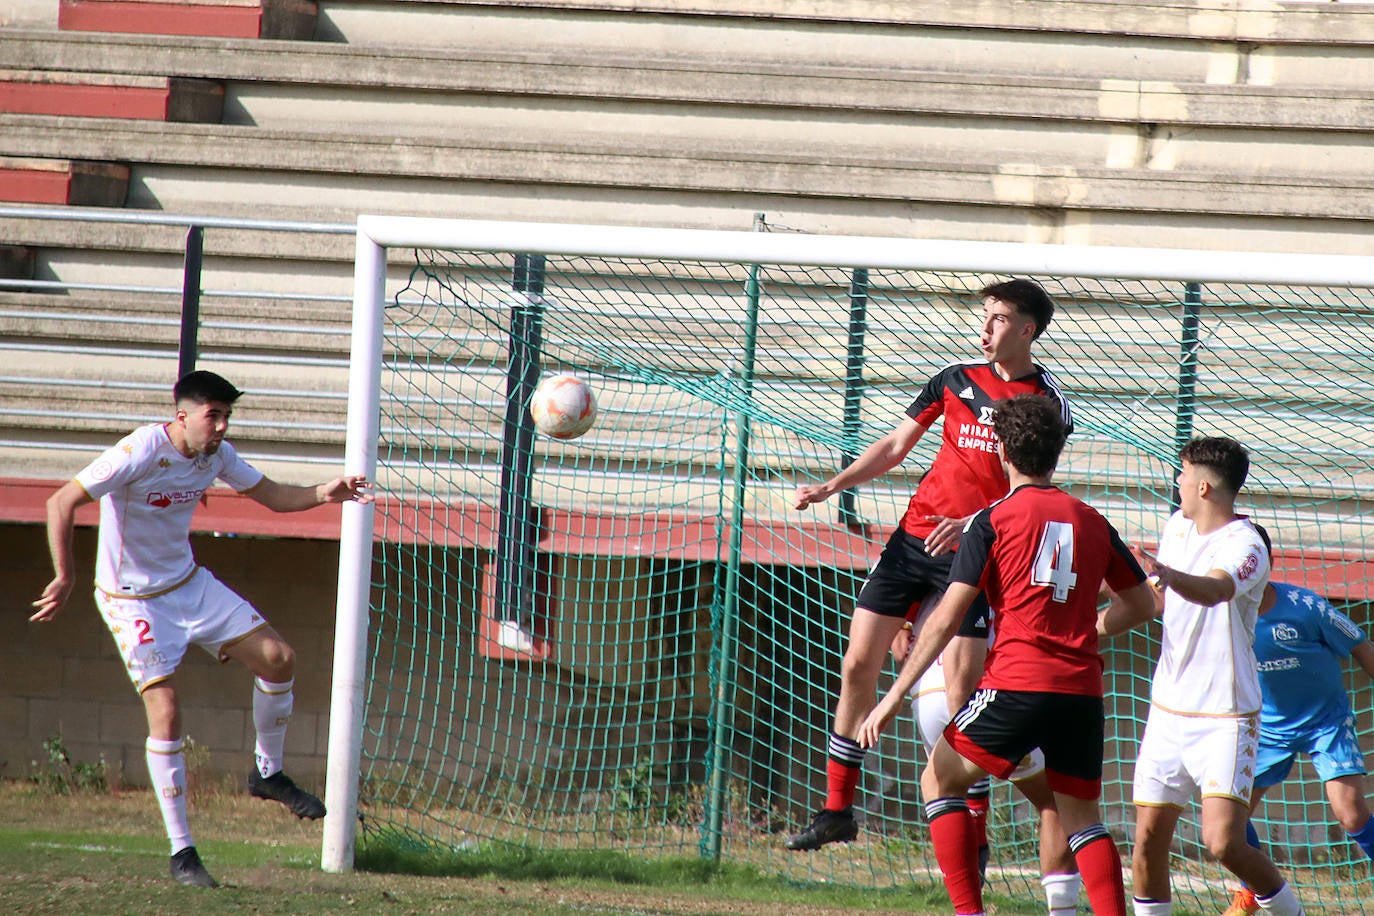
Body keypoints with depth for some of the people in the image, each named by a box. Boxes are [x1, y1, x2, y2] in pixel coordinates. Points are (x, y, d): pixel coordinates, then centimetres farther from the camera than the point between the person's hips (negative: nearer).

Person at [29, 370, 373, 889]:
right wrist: (65, 578, -30)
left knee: (277, 657, -2)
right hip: (132, 601, -7)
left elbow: (271, 496, 10)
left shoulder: (217, 455, -4)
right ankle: (181, 852, -7)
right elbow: (62, 503, -25)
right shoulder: (140, 453, -25)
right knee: (165, 713, -15)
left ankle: (268, 773, 21)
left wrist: (322, 494, -10)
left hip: (190, 583, 7)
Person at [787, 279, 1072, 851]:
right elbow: (895, 446, 16)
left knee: (962, 691, -10)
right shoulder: (956, 380, 9)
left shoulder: (1048, 403, -4)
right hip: (912, 538, 5)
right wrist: (832, 486, 5)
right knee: (858, 666, 3)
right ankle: (837, 811, 12)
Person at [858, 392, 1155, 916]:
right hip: (1082, 690, 4)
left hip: (1017, 683, -4)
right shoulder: (1093, 522, 13)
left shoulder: (994, 520, 1)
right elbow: (1141, 604, 22)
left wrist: (895, 696, -2)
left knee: (940, 780, 12)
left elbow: (947, 618, -4)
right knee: (1081, 816, 14)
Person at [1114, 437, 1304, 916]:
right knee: (1149, 838, 0)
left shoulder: (1245, 547, -16)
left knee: (1223, 841, -16)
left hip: (1225, 717, -7)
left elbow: (1214, 590, -39)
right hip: (1168, 710, 7)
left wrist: (1164, 573, -57)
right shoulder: (1177, 526, 8)